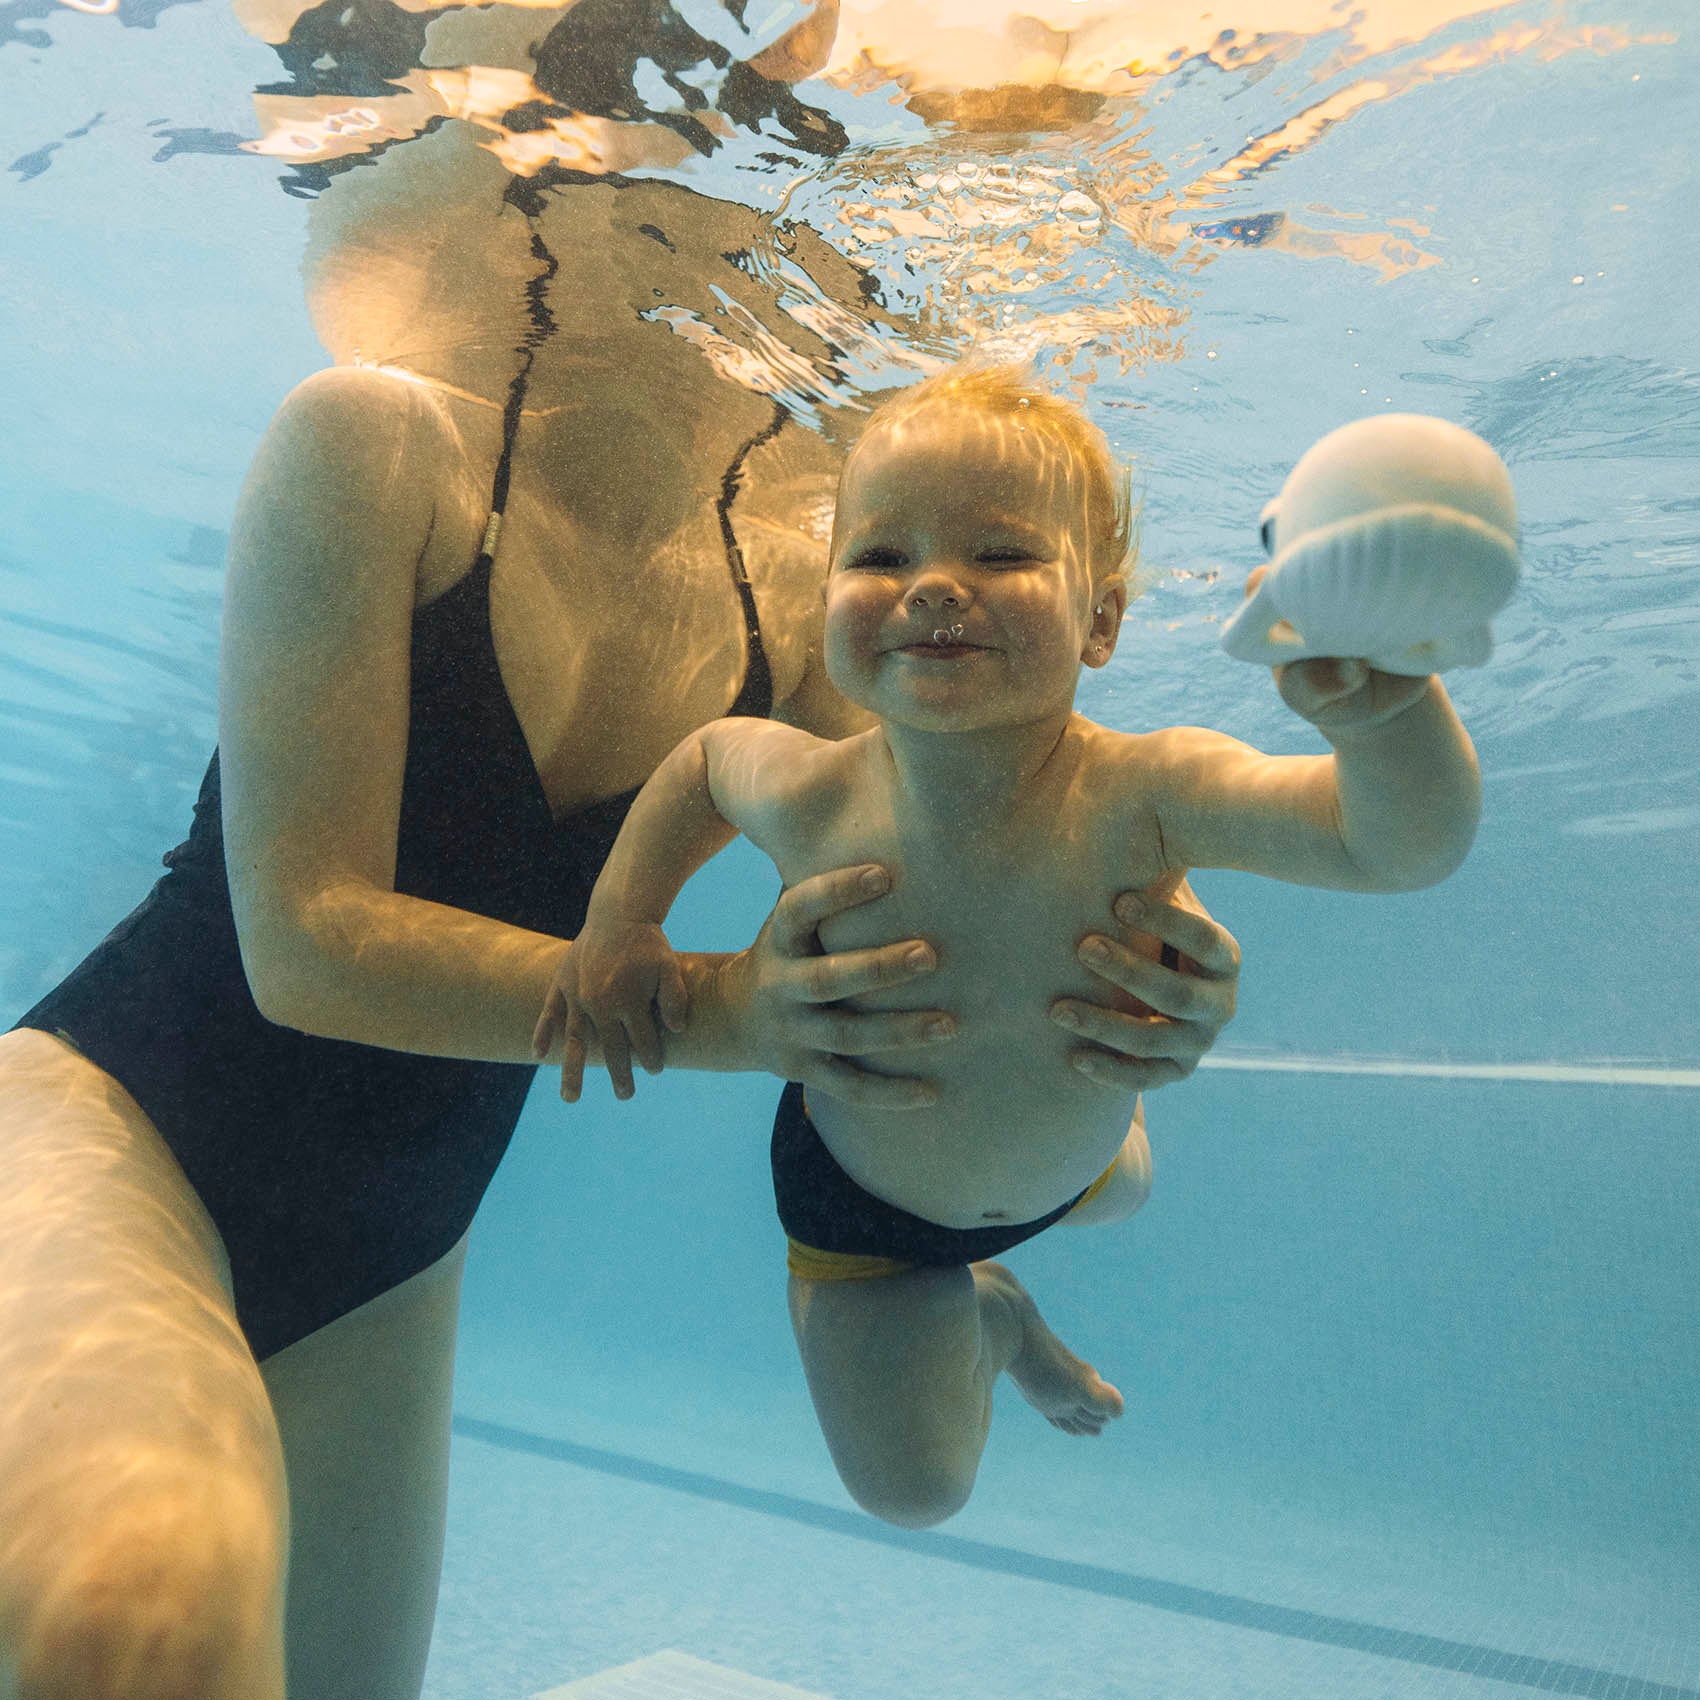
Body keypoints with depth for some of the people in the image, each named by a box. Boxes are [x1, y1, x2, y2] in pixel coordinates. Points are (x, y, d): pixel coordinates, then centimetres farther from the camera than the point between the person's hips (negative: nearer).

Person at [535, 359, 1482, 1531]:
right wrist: (619, 923, -18)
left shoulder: (1143, 798, -38)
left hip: (1065, 1158, 2)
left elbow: (1409, 847, -48)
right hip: (861, 1194, -1)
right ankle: (988, 1315, 38)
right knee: (911, 1490, 9)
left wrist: (1379, 706, -68)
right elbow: (707, 755, -10)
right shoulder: (811, 803, -33)